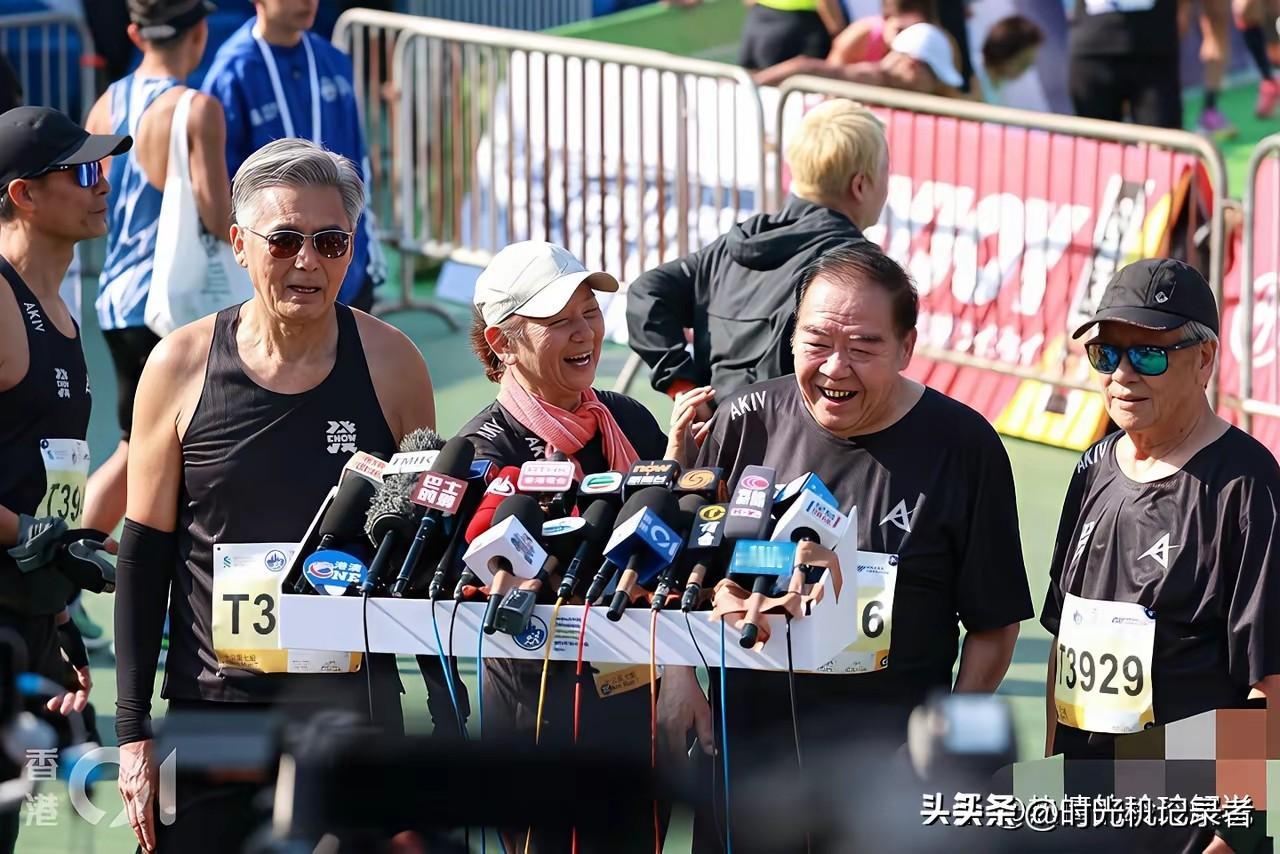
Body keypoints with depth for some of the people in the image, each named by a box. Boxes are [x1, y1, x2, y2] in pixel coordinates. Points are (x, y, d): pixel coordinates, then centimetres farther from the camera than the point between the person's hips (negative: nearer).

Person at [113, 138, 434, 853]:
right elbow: (145, 554, 5)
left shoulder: (390, 364, 1)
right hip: (211, 707, 0)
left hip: (352, 710, 0)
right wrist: (133, 729, 0)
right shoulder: (182, 366, 0)